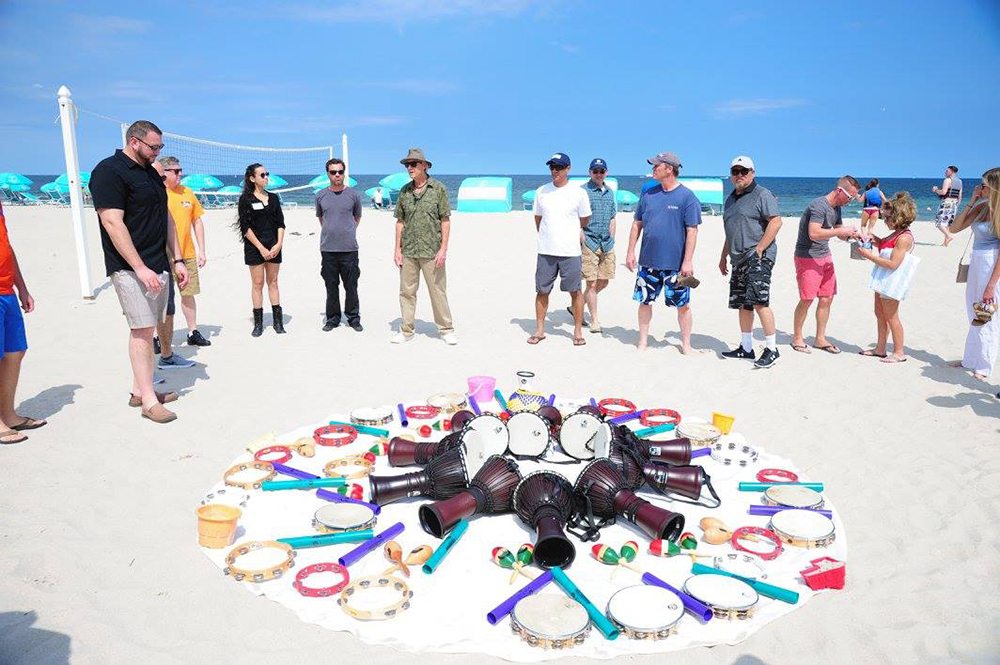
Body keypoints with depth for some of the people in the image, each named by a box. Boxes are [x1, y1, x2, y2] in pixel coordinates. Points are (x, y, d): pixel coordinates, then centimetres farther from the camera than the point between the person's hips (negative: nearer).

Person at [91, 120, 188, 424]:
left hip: (158, 266, 8)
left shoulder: (151, 173, 16)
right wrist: (140, 268, -22)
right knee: (142, 330, -8)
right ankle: (149, 401, -4)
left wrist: (177, 260, 13)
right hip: (131, 268, -8)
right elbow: (112, 223, -18)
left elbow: (166, 218, 20)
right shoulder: (109, 171, -10)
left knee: (146, 329, 11)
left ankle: (139, 391, 20)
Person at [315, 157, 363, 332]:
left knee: (351, 286, 2)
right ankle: (332, 318, 19)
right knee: (331, 286, 8)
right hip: (327, 248, 1)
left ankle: (353, 318, 15)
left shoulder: (353, 194, 3)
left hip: (349, 247, -1)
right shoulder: (321, 195, 6)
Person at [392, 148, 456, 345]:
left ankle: (446, 330, 13)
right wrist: (397, 248, 6)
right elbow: (400, 221, 12)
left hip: (431, 252, -4)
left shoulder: (438, 188, -2)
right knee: (406, 292, 7)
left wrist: (443, 249, -9)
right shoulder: (404, 190, 9)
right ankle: (406, 331, 17)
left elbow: (445, 220, -3)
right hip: (408, 252, 4)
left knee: (438, 291, 1)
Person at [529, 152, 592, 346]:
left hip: (570, 252, -2)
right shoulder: (541, 191, 6)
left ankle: (578, 331, 13)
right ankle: (539, 330, 18)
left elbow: (585, 221, 10)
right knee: (542, 291, 7)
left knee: (575, 291, 2)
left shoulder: (578, 193, -1)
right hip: (545, 251, 2)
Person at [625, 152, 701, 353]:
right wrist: (630, 252, 7)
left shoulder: (687, 197, -7)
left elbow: (692, 231, -9)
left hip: (676, 264, -4)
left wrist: (688, 261, -14)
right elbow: (637, 224, 12)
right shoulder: (648, 194, 7)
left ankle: (686, 344, 20)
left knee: (682, 304, 5)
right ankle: (643, 342, 24)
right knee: (644, 301, 10)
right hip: (648, 261, 4)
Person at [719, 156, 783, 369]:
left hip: (758, 257, -8)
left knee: (759, 301, -17)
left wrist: (759, 250, -18)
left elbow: (776, 222, -15)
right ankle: (746, 348, 18)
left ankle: (771, 349, -9)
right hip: (738, 259, 9)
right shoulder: (731, 199, 21)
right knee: (742, 305, 10)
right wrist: (724, 256, 24)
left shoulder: (762, 195, -5)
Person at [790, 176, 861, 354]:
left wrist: (851, 235, -2)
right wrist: (840, 231, -23)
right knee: (807, 299, -5)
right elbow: (814, 234, -29)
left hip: (825, 257, 9)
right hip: (807, 258, -9)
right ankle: (797, 338, 9)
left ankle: (820, 338, 18)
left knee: (826, 299, 8)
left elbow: (839, 234, 20)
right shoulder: (818, 206, -18)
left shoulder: (836, 208, 11)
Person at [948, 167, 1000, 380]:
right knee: (974, 316, 15)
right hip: (976, 263, 7)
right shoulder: (981, 208, 6)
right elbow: (954, 228, 10)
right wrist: (971, 202, 1)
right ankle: (971, 360, 27)